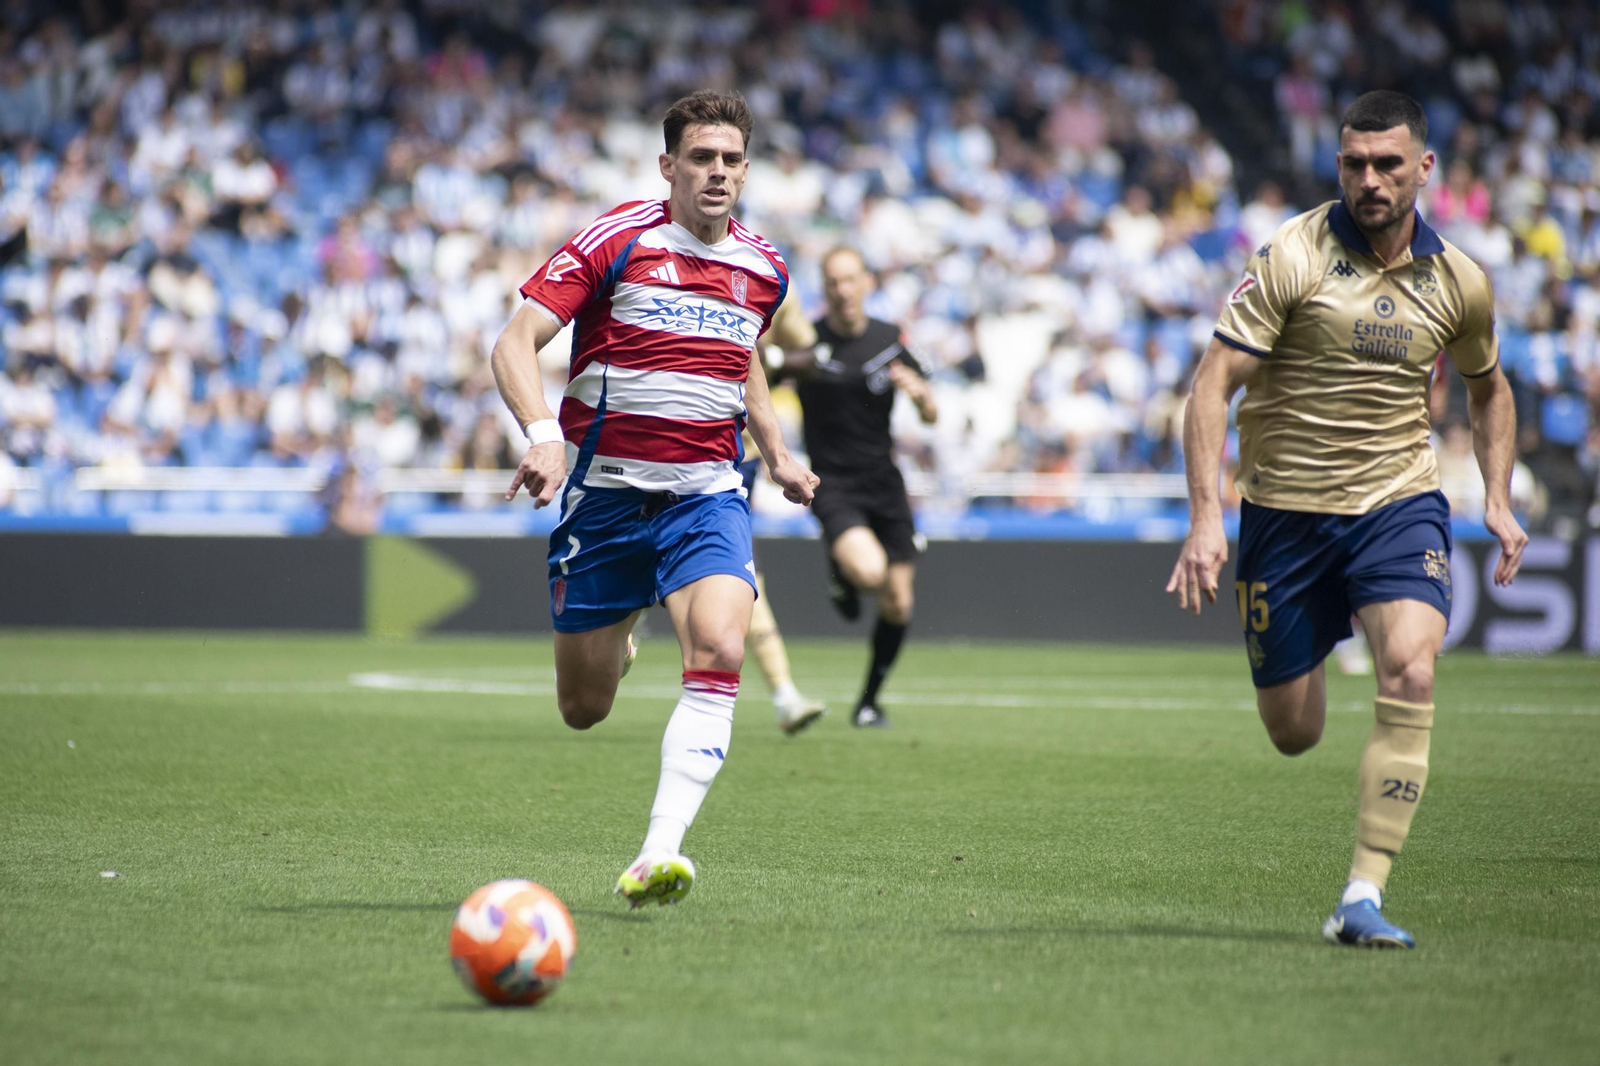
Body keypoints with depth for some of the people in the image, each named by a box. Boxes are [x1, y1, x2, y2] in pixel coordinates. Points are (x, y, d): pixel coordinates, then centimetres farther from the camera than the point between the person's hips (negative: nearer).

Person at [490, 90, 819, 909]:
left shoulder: (764, 270, 8)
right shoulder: (618, 240, -8)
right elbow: (515, 343, -15)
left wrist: (777, 455, 23)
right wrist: (543, 432, -31)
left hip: (706, 495, 2)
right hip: (603, 492, -2)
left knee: (719, 649, -26)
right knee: (584, 711, 6)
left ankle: (660, 853, -28)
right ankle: (614, 640, 45)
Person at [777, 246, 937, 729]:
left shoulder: (889, 341, 2)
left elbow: (931, 416, 6)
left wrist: (919, 392, -16)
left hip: (885, 485, 4)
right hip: (832, 485, -4)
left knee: (897, 606, 3)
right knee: (867, 570, -31)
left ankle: (869, 700, 24)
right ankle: (842, 579, 7)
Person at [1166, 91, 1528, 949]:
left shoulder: (1458, 281, 1)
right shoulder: (1293, 256, -12)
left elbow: (1488, 388, 21)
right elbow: (1213, 385, -15)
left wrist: (1499, 501, 10)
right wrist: (1205, 517, -24)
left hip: (1399, 501, 2)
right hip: (1285, 509, -2)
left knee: (1410, 670, -25)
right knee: (1292, 736, 5)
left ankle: (1362, 898, -20)